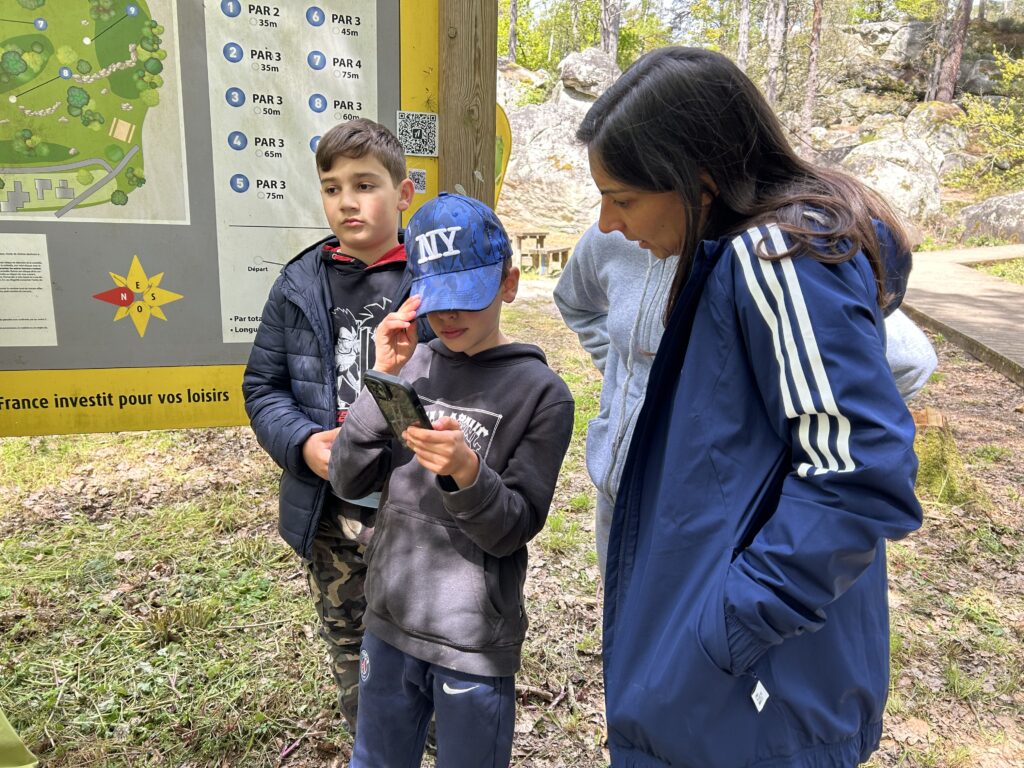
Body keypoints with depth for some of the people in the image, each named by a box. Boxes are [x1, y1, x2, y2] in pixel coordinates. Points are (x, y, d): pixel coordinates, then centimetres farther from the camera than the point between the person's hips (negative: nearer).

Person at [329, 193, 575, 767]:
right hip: (389, 621, 5)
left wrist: (466, 471, -33)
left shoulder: (542, 392, -13)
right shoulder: (415, 364, -1)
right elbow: (349, 481, -5)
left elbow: (511, 531, -14)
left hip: (474, 640, -4)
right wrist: (384, 379, -16)